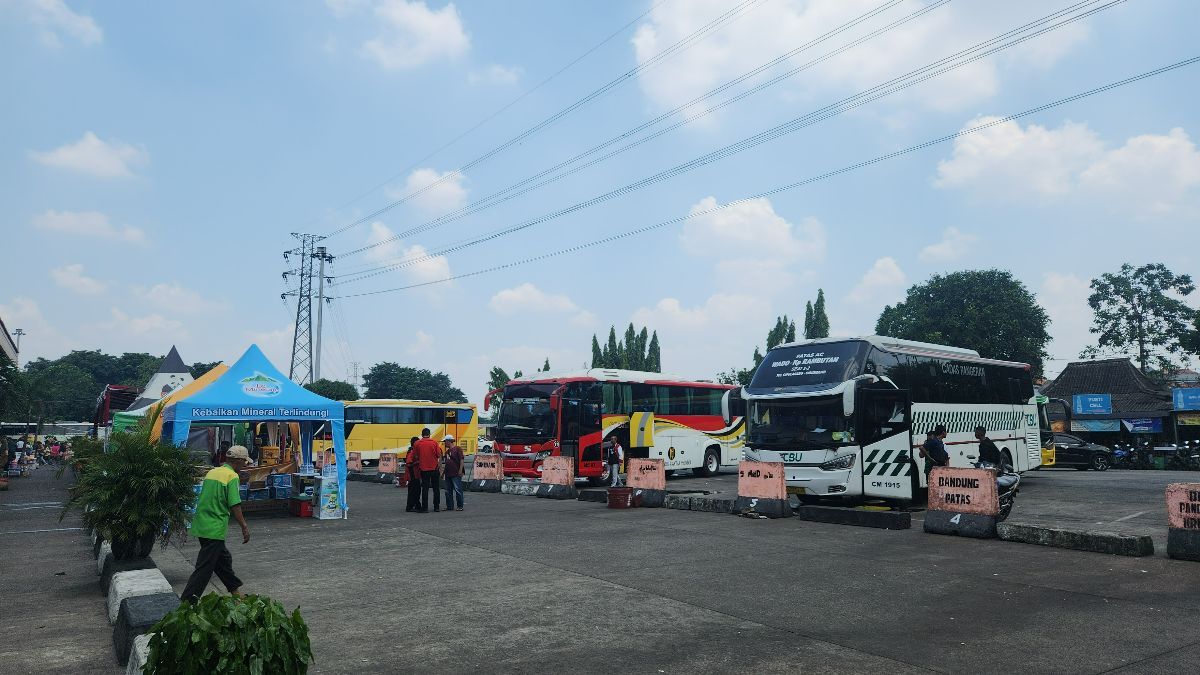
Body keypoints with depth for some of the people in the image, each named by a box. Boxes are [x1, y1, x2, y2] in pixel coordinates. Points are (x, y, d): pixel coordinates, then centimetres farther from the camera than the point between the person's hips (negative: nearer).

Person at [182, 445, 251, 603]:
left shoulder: (212, 472, 12)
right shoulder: (232, 476, -13)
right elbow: (235, 506, -18)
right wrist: (244, 527, -12)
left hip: (201, 526, 9)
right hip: (214, 529, -9)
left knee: (224, 559, 20)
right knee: (204, 568, -4)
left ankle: (236, 591, 31)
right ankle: (187, 601, -5)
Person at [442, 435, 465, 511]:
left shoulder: (457, 449, -6)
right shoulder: (447, 451, 18)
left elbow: (462, 460, -12)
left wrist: (460, 470, -16)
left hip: (456, 474, -8)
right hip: (448, 474, 9)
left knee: (458, 490, -6)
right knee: (448, 491, 9)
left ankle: (460, 506, -1)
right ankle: (449, 506, 16)